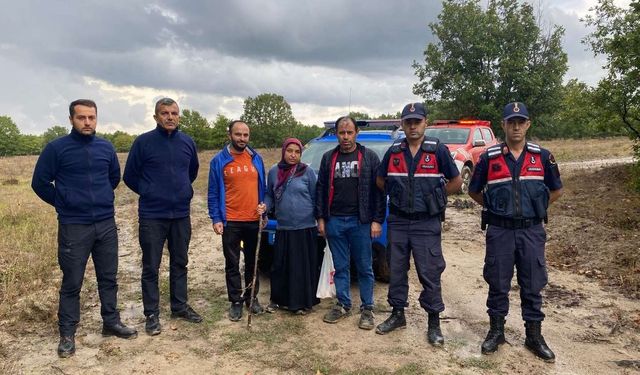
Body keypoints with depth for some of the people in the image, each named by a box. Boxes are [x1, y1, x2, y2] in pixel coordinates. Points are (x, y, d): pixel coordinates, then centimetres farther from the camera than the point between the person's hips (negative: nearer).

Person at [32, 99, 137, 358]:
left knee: (108, 278, 12)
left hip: (106, 224, 4)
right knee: (72, 283, 5)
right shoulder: (56, 148, -7)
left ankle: (111, 323, 27)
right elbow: (40, 183, -1)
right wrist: (64, 203, 4)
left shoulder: (106, 148, 4)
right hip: (73, 227, -3)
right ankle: (67, 334, 19)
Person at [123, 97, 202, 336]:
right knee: (151, 268, 4)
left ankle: (180, 306, 28)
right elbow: (130, 176, 1)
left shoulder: (188, 142, 3)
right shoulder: (143, 142, -8)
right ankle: (152, 314, 17)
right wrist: (149, 192, 1)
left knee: (180, 263, 14)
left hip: (181, 215, 4)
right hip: (152, 216, -4)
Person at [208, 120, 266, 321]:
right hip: (230, 221, -2)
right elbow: (213, 193, -2)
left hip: (254, 221, 3)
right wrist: (216, 218, -8)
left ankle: (252, 297, 28)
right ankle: (236, 301, 19)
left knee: (253, 262, 14)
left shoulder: (256, 158, 6)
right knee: (232, 264, 6)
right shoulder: (219, 160, -2)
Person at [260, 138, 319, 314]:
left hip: (306, 228, -2)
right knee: (279, 266, 8)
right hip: (283, 228, 2)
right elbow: (270, 195, 12)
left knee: (304, 266, 4)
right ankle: (277, 299, 26)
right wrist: (265, 206, -8)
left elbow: (315, 198, 2)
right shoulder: (274, 172, 4)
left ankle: (302, 302, 19)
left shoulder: (308, 172, -2)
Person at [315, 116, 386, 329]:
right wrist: (320, 218, 7)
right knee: (340, 267, 11)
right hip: (334, 221, 3)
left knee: (365, 268, 4)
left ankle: (367, 309, 16)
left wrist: (377, 220, -7)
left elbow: (378, 190, -1)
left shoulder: (369, 157, 2)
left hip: (360, 222, -3)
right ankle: (343, 305, 24)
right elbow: (321, 189, 12)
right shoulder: (328, 158, 11)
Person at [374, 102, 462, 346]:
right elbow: (381, 182, 16)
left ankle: (434, 322, 16)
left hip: (427, 223, -3)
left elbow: (456, 182, 1)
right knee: (396, 271, 11)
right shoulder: (394, 152, 4)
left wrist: (433, 198, 2)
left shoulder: (438, 150, -5)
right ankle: (397, 315, 27)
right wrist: (398, 196, 9)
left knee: (430, 273, 2)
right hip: (398, 222, 3)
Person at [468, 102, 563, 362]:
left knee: (533, 285, 8)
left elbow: (556, 190, 14)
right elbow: (474, 191, 9)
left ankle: (534, 336, 23)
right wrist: (495, 207, 6)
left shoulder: (542, 157, 2)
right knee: (497, 283, 7)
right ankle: (496, 331, 23)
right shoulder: (489, 157, -2)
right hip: (499, 231, -1)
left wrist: (537, 207, 8)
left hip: (531, 231, 1)